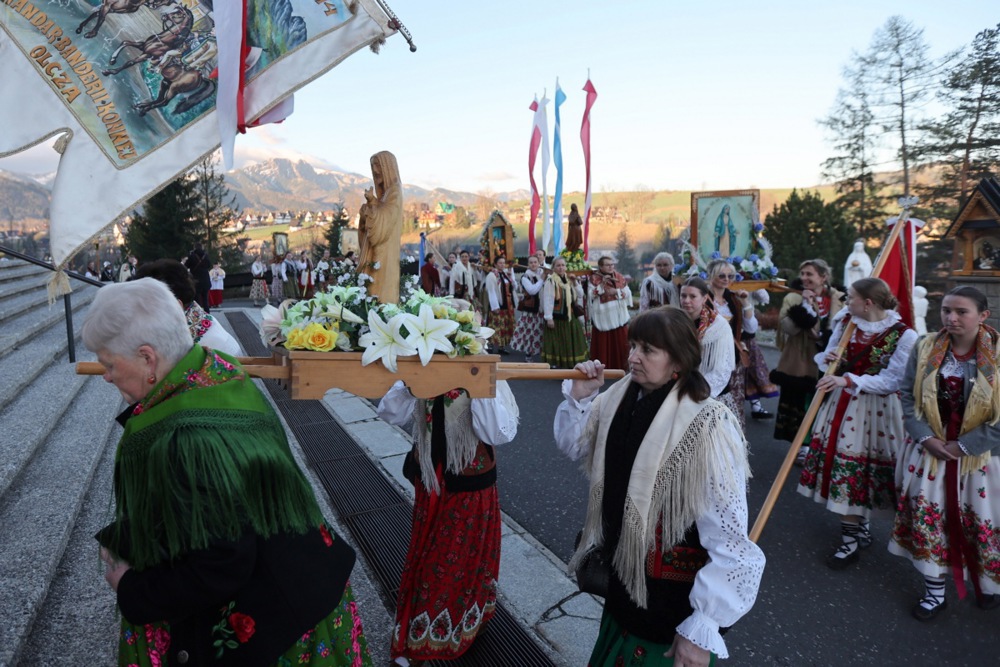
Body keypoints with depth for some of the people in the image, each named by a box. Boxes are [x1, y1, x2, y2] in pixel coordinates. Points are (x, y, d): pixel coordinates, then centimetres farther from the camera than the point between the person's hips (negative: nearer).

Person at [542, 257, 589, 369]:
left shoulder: (569, 279, 11)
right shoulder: (550, 280, -10)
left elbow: (580, 295, 9)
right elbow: (547, 300, -15)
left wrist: (574, 283, -4)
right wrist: (549, 318, -20)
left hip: (570, 316, 6)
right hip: (556, 317, -6)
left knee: (570, 341, 11)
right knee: (556, 342, -1)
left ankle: (572, 362, 22)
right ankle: (554, 363, 8)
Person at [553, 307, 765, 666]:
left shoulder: (707, 428, -28)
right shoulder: (620, 396, -7)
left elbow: (729, 542, -26)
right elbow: (574, 446, 7)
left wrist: (701, 628, -21)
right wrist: (578, 397, -11)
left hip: (672, 599, -6)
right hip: (621, 574, 6)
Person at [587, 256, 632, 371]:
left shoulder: (620, 277, 6)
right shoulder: (594, 278, -4)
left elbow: (628, 293, 2)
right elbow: (591, 295, -13)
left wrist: (616, 292, -14)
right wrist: (602, 284, -21)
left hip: (619, 316, 4)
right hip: (602, 317, -3)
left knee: (620, 343, 8)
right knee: (603, 345, 1)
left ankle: (620, 368, 20)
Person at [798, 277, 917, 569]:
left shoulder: (903, 335, -14)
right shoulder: (845, 322, 2)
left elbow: (891, 381, -18)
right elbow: (829, 356, 11)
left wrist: (847, 380, -28)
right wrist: (828, 360, -13)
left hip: (875, 410, -5)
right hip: (842, 403, 5)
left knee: (854, 465, -2)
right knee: (846, 466, 10)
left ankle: (852, 539, 13)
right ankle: (860, 528, 29)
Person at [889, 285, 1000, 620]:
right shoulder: (925, 348, -4)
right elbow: (907, 395, 1)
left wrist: (963, 445, -14)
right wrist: (925, 437, -10)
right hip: (929, 451, 2)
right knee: (925, 519, 6)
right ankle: (934, 591, 24)